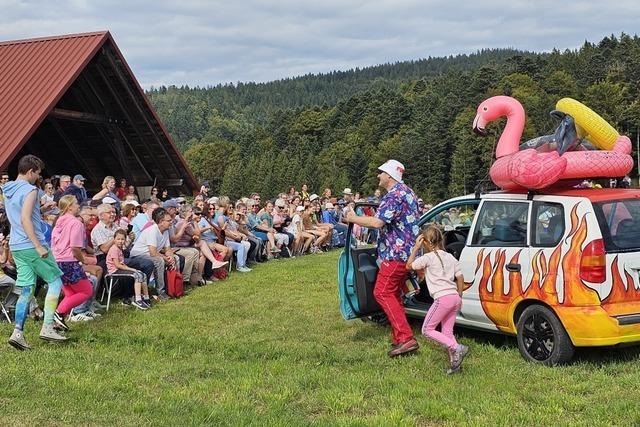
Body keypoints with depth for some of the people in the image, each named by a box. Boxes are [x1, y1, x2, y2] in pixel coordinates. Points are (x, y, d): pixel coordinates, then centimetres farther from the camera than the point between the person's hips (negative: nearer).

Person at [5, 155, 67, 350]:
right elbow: (25, 219, -23)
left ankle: (18, 332, -1)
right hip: (31, 245, -8)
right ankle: (47, 327, -2)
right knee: (55, 281, 3)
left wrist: (41, 208, 29)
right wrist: (38, 246, -25)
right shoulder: (30, 190, -13)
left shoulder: (8, 191, 15)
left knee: (26, 290, 9)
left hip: (16, 246, 8)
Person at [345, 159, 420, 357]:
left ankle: (406, 338, -17)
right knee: (393, 294, 15)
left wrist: (354, 219, -11)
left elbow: (377, 222, -26)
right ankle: (399, 338, 17)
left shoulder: (394, 195, -16)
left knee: (383, 292, -11)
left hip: (396, 252, -11)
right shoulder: (408, 192, 17)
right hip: (409, 251, 11)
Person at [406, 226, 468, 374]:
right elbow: (460, 278, 19)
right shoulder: (450, 257, 16)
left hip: (442, 298, -8)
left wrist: (415, 248, 10)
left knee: (427, 330, 1)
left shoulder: (428, 257, -5)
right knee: (447, 332, 14)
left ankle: (456, 348, -11)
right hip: (455, 297, 8)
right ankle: (455, 363, 7)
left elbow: (409, 265, 5)